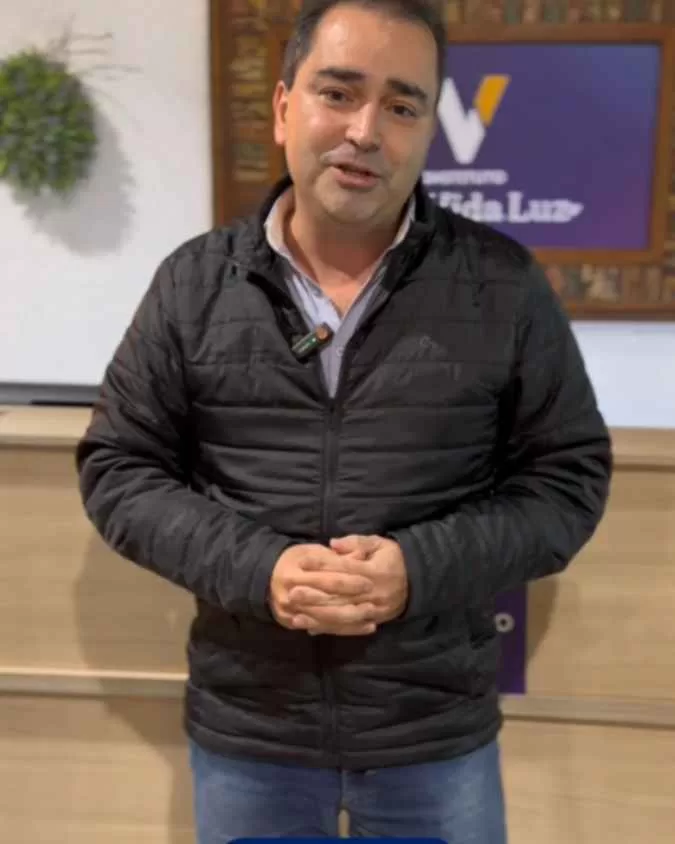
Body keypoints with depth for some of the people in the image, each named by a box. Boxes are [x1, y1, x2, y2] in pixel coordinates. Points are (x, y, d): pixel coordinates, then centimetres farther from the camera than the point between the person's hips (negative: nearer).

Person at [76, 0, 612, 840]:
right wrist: (254, 569, -17)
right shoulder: (193, 284, -3)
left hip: (439, 737, 0)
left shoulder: (504, 285, -6)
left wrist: (423, 568, -18)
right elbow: (116, 468, 0)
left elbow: (569, 477, -2)